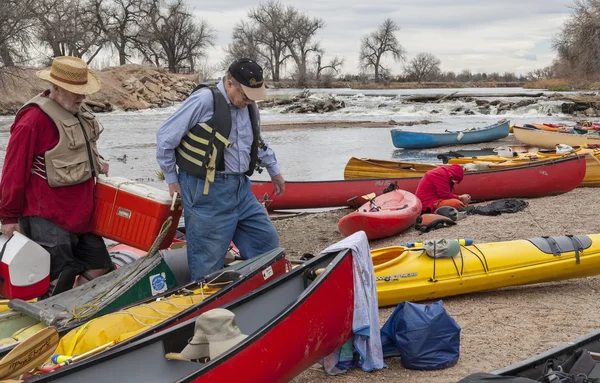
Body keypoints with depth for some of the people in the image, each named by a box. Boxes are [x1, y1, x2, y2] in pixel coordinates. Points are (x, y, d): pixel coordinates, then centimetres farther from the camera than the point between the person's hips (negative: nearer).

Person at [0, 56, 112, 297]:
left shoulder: (80, 113, 8)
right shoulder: (33, 119, -19)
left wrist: (96, 162, 7)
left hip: (80, 215, 9)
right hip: (47, 221, -9)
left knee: (99, 268, 13)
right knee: (58, 285, -4)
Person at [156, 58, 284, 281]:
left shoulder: (250, 107, 9)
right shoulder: (204, 100, -16)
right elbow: (165, 137, -10)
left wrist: (273, 170, 34)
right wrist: (172, 179, -3)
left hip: (241, 188, 8)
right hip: (207, 193, -8)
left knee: (267, 241, 11)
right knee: (208, 264, -1)